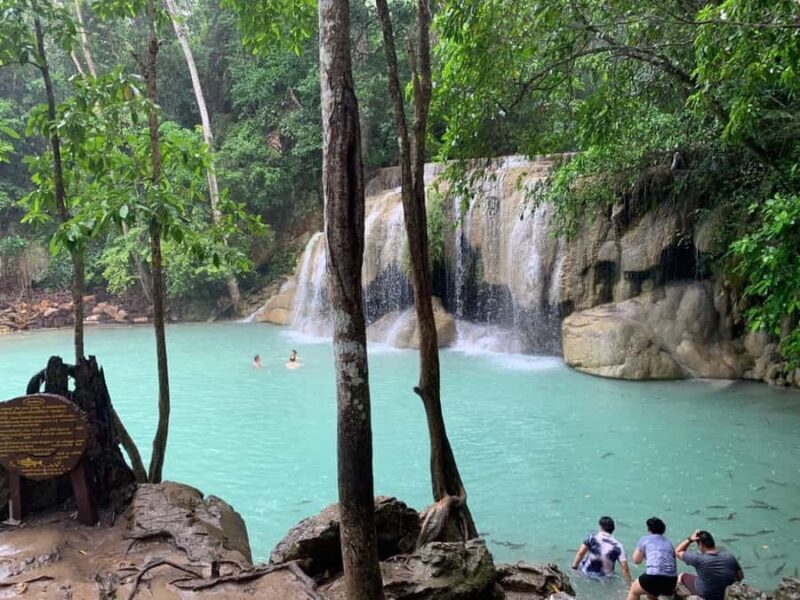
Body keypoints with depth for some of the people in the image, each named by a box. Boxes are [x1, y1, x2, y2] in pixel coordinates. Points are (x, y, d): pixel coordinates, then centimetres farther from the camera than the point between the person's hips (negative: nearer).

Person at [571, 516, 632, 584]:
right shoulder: (618, 546, -11)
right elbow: (625, 568, -14)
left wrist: (574, 567, -6)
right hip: (606, 578, 0)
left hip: (586, 573, 0)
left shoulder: (591, 537, -12)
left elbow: (580, 553, -14)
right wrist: (630, 584, -7)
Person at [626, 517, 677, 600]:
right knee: (651, 593, 33)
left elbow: (636, 560, 17)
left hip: (654, 577, -5)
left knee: (634, 590, 23)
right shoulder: (669, 543, 23)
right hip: (671, 580, 5)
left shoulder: (645, 539, 11)